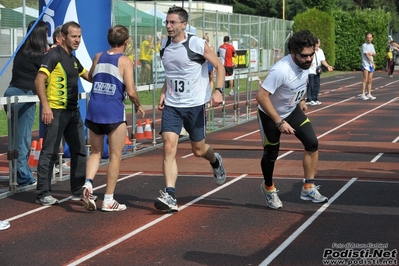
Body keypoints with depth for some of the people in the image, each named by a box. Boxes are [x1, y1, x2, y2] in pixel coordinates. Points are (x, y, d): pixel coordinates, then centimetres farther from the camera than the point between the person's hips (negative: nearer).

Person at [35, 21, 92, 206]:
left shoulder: (73, 59, 16)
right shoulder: (54, 55, -10)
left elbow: (87, 76, 34)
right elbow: (39, 81, -17)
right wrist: (45, 106, -24)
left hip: (73, 111, 9)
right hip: (55, 111, -9)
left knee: (79, 150, 12)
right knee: (49, 153, -5)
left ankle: (78, 190, 22)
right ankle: (43, 194, 0)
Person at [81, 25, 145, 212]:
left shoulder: (98, 58, 8)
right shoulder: (125, 61, -6)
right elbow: (131, 91, -12)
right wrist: (138, 106, 6)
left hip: (94, 112, 5)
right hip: (114, 114, -5)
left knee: (96, 152, 18)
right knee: (115, 156, 7)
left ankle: (88, 183, -7)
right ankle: (108, 200, 8)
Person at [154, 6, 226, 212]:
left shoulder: (197, 45, -13)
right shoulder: (164, 46, 5)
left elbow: (219, 66, -7)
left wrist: (218, 90, -21)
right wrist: (164, 93, 9)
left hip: (194, 105, -4)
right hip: (171, 105, 4)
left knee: (198, 150, 9)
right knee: (169, 147, -13)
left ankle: (215, 162, 46)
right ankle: (170, 196, -17)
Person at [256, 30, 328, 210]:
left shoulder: (305, 62, -14)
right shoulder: (281, 70, -37)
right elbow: (261, 97, -35)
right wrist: (279, 123, -32)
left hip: (293, 110, 6)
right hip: (270, 115, -6)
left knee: (312, 143, -8)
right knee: (271, 154, 5)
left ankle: (308, 188, 3)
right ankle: (268, 188, 35)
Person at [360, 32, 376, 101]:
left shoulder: (372, 45, 16)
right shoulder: (364, 45, -7)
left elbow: (374, 54, 18)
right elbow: (367, 55, -13)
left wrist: (372, 53, -7)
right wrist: (373, 63, -12)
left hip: (371, 65, 7)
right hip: (365, 65, -7)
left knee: (370, 80, 7)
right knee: (365, 80, -13)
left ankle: (369, 94, 11)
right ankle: (363, 94, -14)